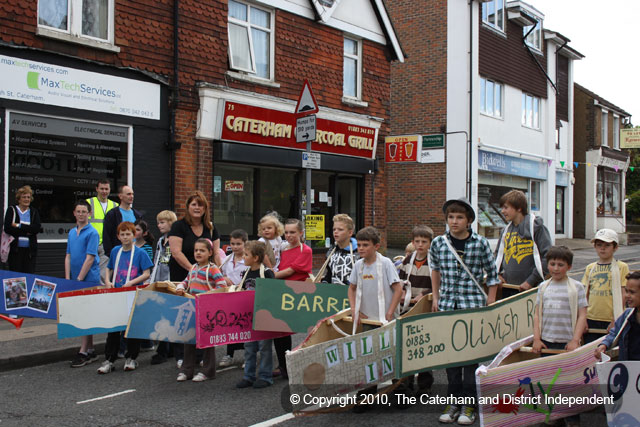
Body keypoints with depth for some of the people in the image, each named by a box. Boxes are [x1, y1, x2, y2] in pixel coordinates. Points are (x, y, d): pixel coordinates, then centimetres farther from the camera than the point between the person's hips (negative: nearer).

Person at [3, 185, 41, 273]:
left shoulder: (34, 212, 10)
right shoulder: (11, 210, 4)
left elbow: (37, 228, -6)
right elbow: (7, 228, -9)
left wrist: (19, 226, -11)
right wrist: (27, 231, -11)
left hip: (30, 250, 2)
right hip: (15, 249, -2)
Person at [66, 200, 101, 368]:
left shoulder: (92, 233, -8)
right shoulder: (72, 232, 12)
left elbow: (90, 258, -14)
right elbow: (68, 256, 12)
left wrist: (79, 279, -15)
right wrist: (68, 279, 2)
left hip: (89, 279, -7)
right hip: (75, 280, 7)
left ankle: (83, 352, -2)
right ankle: (90, 350, 18)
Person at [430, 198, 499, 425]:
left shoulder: (481, 244, -5)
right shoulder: (438, 243, 2)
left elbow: (492, 274, 4)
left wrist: (490, 303, 2)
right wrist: (435, 298, 14)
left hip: (473, 305, -2)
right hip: (447, 305, 3)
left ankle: (469, 403, 12)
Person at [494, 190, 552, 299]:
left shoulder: (536, 227, -7)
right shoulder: (506, 230, 12)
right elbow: (498, 254, 26)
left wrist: (531, 281, -14)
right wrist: (497, 274, 10)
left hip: (529, 289, -6)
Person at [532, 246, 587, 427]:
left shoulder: (576, 287, 0)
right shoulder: (543, 287, 9)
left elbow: (582, 316, -3)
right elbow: (537, 314, 8)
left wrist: (575, 340, -11)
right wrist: (537, 339, 0)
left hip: (568, 343, -3)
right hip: (546, 342, 3)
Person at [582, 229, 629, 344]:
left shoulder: (622, 267, -2)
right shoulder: (590, 268, 9)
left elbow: (622, 295, -5)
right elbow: (585, 295, 11)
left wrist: (616, 321, -10)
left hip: (611, 321, -3)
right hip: (591, 319, 3)